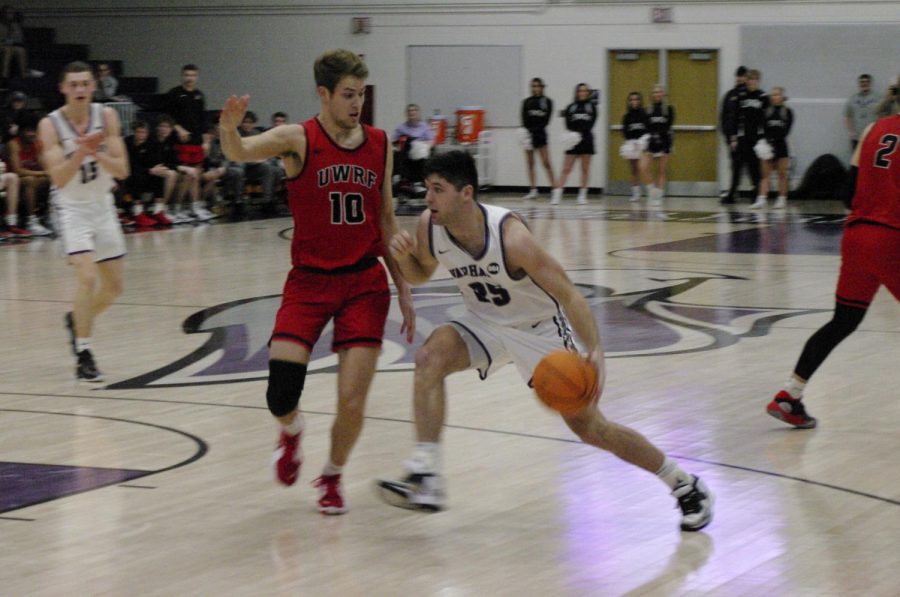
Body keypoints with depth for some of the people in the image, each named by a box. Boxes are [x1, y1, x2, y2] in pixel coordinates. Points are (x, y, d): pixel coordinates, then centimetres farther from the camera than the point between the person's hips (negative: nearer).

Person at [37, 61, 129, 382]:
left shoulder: (106, 116, -7)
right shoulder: (51, 124, -15)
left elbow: (122, 171, -11)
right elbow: (59, 178, -22)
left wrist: (97, 153, -28)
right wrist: (80, 151, -37)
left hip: (103, 206, 5)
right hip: (72, 208, -5)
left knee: (113, 286, 12)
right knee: (88, 277, -23)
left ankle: (77, 319, 40)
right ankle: (83, 355, -14)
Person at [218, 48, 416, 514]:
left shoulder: (379, 144, 4)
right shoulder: (299, 140, -8)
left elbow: (386, 222, 11)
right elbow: (241, 152, -25)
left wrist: (403, 289, 10)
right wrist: (229, 130, -49)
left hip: (364, 281, 2)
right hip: (309, 281, -2)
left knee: (352, 402, -6)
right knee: (280, 397, -11)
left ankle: (332, 476, 23)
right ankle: (292, 431, 28)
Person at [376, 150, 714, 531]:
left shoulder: (510, 236, -33)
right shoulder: (429, 226, -18)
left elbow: (568, 294, -30)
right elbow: (420, 274, 4)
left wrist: (595, 352, -43)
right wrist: (404, 257, -20)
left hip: (539, 329, -4)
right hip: (484, 324, 4)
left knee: (587, 424, -1)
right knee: (430, 357, -26)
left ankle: (685, 485, 19)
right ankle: (425, 479, -27)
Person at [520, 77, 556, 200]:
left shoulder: (547, 101, 1)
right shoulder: (527, 102, 7)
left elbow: (546, 120, -6)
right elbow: (524, 120, -2)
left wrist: (535, 130, -16)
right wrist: (528, 131, -18)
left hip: (540, 134, -3)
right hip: (528, 134, 3)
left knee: (546, 162, -7)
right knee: (530, 163, 3)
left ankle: (554, 187, -6)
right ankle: (533, 191, 6)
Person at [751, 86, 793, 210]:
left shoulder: (787, 112, 1)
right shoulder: (766, 111, 6)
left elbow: (786, 130, -7)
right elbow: (763, 128, -2)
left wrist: (774, 140, -17)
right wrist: (767, 141, -18)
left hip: (780, 145, -1)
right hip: (767, 145, 1)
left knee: (782, 174, 4)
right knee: (765, 174, -2)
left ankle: (782, 199, 11)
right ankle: (761, 199, -7)